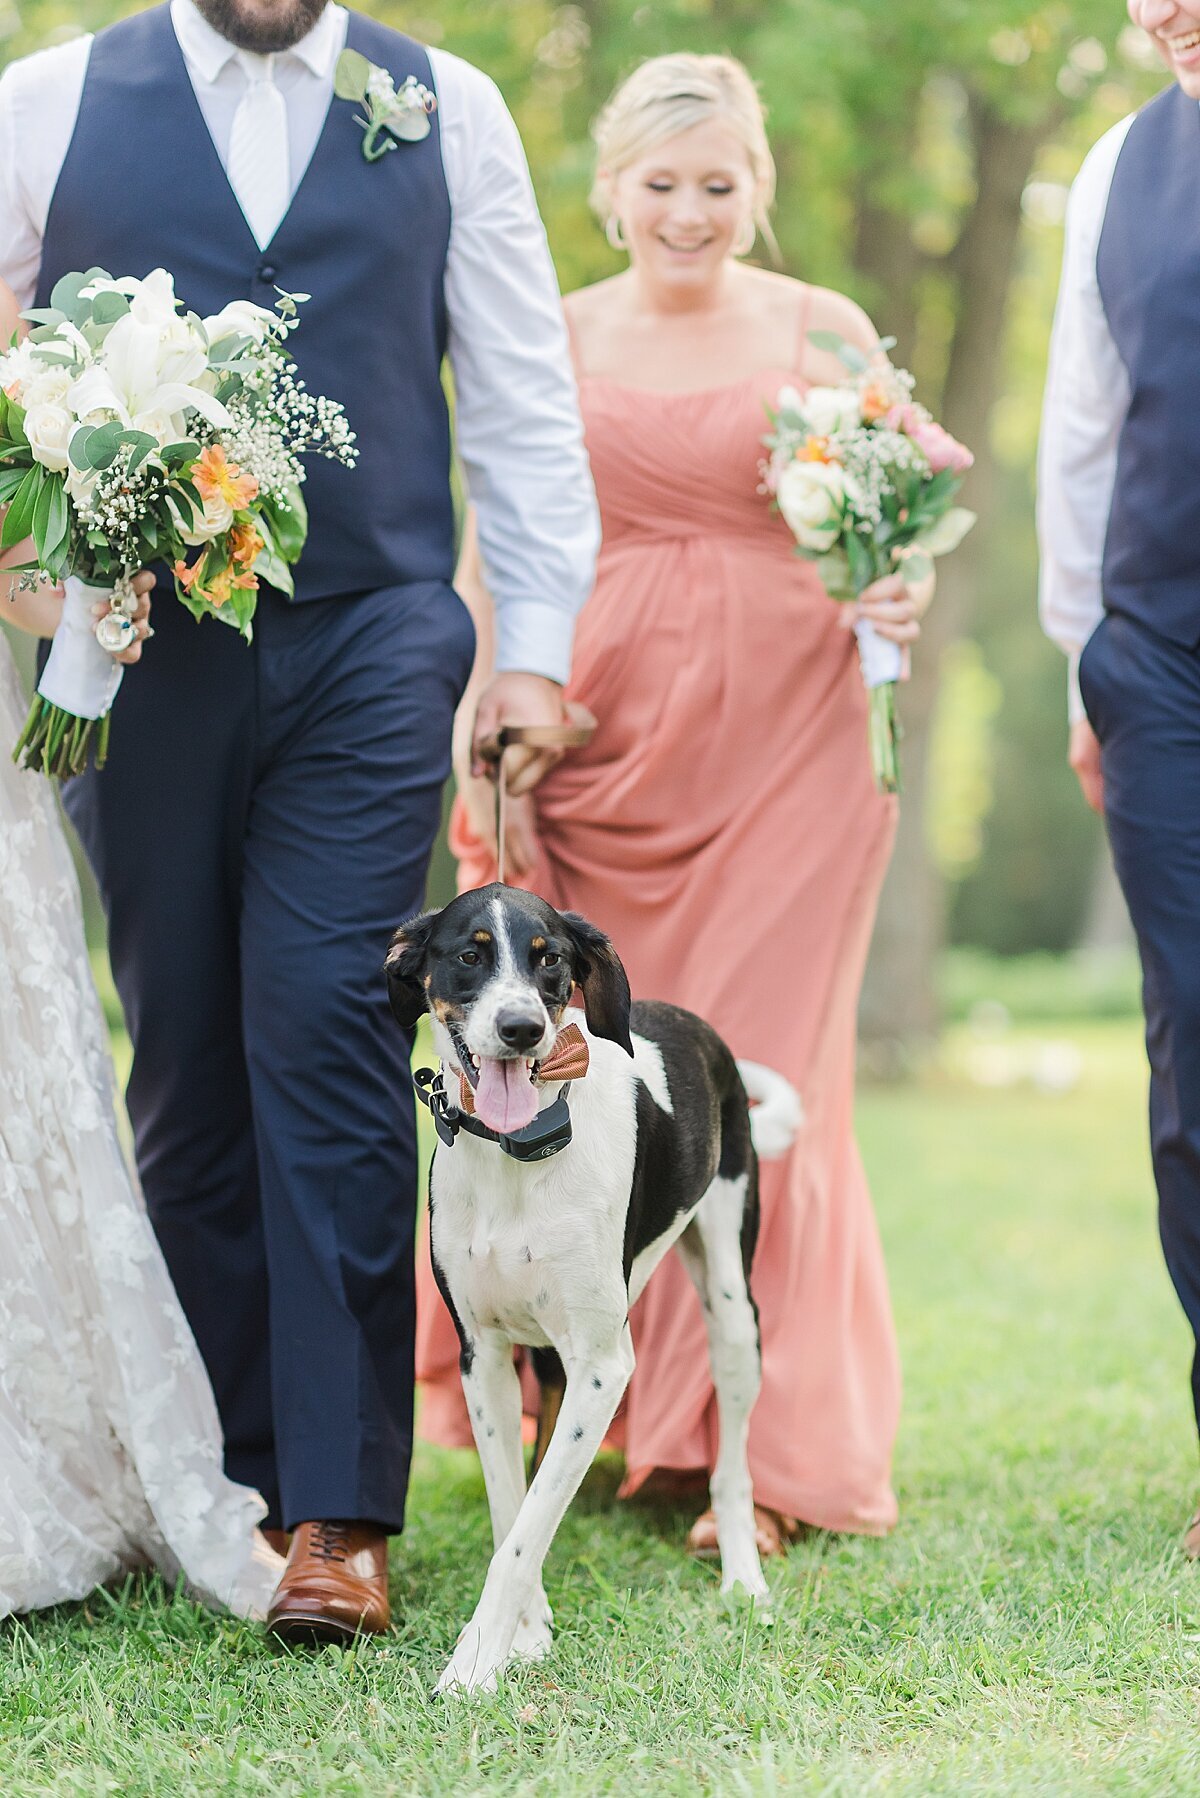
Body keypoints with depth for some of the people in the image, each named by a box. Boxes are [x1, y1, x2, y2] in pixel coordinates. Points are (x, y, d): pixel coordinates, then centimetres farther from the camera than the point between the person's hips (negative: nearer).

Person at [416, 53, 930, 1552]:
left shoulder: (828, 334, 6)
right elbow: (488, 558, 5)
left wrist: (899, 606, -12)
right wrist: (482, 750, -5)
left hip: (782, 742, -1)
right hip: (597, 740, 1)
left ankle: (759, 1452, 5)